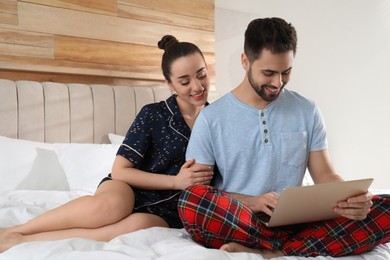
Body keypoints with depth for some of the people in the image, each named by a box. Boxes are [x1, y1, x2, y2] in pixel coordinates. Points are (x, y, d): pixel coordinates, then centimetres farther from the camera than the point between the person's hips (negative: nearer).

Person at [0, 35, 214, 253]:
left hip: (166, 211, 2)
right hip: (131, 191, -1)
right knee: (111, 205, -40)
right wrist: (176, 181, -16)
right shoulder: (153, 115, -6)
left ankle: (19, 241, -28)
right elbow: (119, 171, -8)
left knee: (138, 225, -37)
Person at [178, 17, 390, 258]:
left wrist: (350, 199, -15)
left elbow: (325, 175, 9)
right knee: (191, 201, -34)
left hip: (294, 222, 3)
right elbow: (196, 188, -2)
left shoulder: (307, 112, 8)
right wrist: (250, 202, -19)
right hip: (236, 223, -3)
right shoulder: (211, 118, 0)